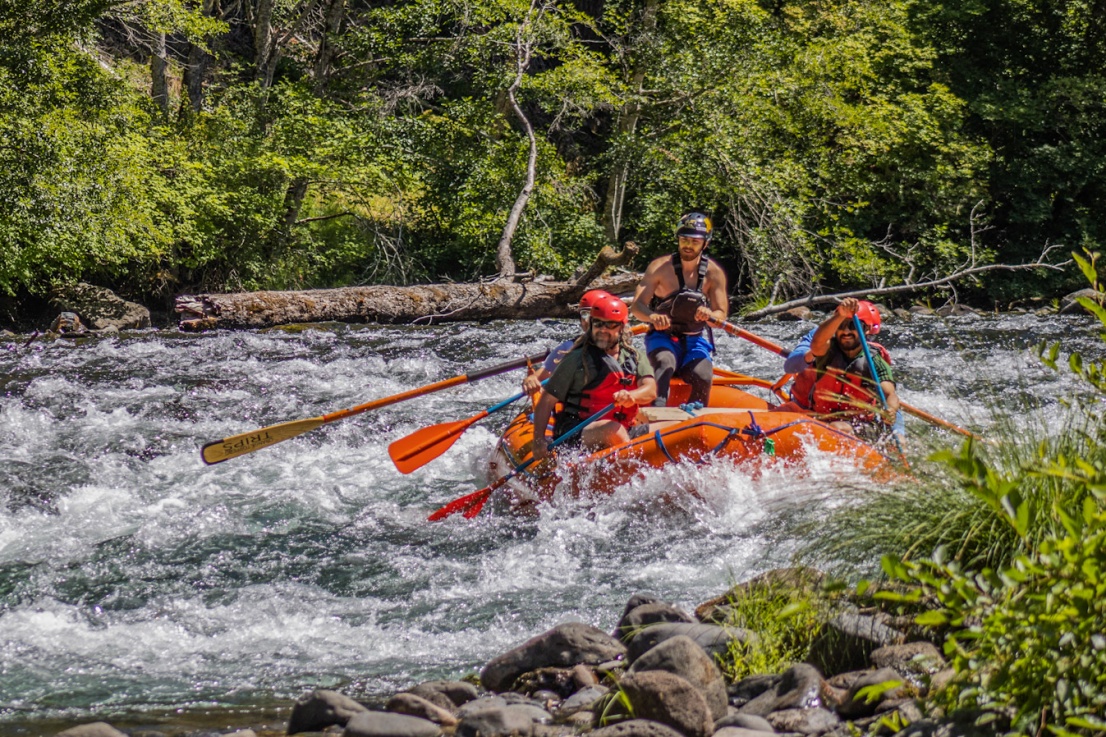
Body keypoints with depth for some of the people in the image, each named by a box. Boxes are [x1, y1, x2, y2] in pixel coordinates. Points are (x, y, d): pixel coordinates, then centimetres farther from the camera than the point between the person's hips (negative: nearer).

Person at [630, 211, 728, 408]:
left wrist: (709, 315, -31)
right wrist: (653, 316, -38)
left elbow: (721, 314, -5)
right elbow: (636, 306, -14)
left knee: (703, 377, -26)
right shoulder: (660, 267, -7)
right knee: (665, 364, -35)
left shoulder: (714, 273, -1)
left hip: (696, 340, 2)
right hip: (663, 336, -2)